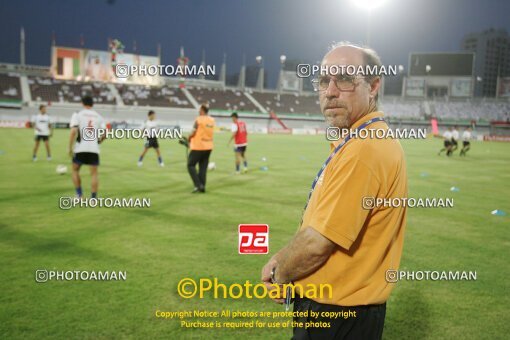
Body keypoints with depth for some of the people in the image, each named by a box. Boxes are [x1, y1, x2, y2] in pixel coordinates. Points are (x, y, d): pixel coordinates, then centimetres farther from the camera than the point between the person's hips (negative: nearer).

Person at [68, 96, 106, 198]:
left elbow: (73, 131, -11)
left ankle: (79, 194, 13)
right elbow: (104, 134, 4)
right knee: (94, 173, 7)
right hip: (94, 149, 2)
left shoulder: (77, 114, 1)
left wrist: (70, 148, -8)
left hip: (80, 149, -1)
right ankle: (93, 198, 4)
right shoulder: (99, 116, 10)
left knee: (75, 170, 18)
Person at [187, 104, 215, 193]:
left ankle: (198, 185, -6)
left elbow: (193, 133, -13)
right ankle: (202, 187, 11)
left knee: (191, 165, 4)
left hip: (198, 147, -6)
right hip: (208, 147, 6)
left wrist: (189, 139, 5)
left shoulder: (198, 119, -13)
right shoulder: (212, 120, 5)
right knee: (203, 167, 12)